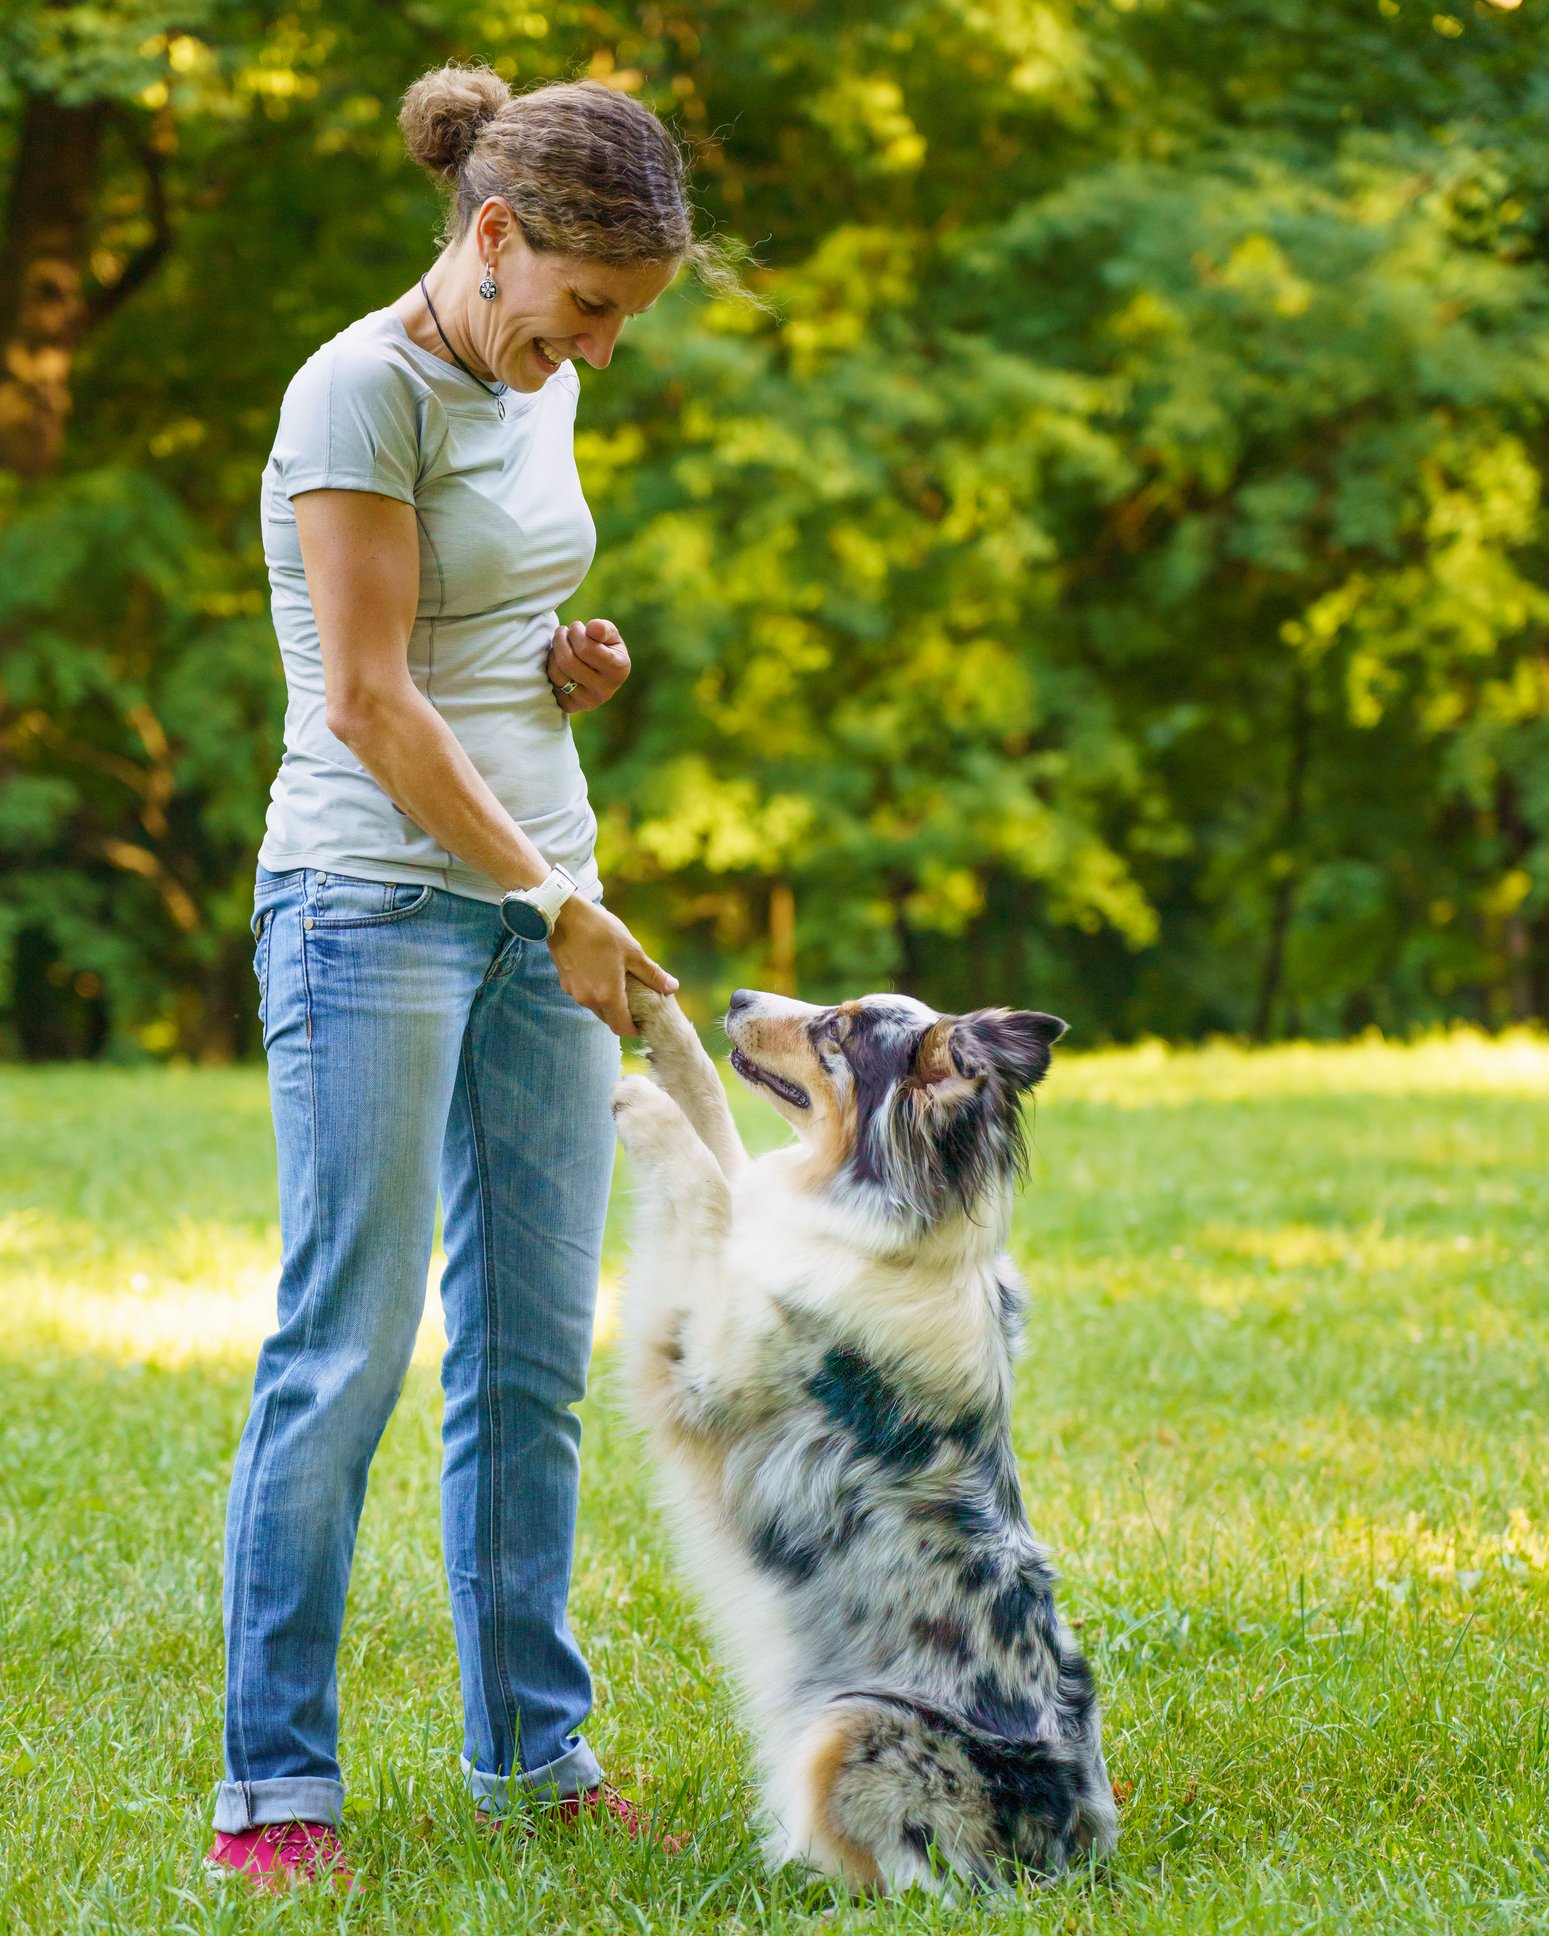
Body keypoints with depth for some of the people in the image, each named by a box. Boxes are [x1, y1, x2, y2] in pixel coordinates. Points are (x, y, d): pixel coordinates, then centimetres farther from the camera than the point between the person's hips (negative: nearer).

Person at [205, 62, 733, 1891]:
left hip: (538, 907, 8)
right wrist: (555, 905, -14)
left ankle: (531, 1748, 16)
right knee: (345, 1348, -7)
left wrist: (576, 666, 4)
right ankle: (273, 1785, -1)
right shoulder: (362, 392, -11)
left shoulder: (536, 391, 14)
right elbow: (369, 703, -15)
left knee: (535, 1354, 8)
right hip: (374, 901, -8)